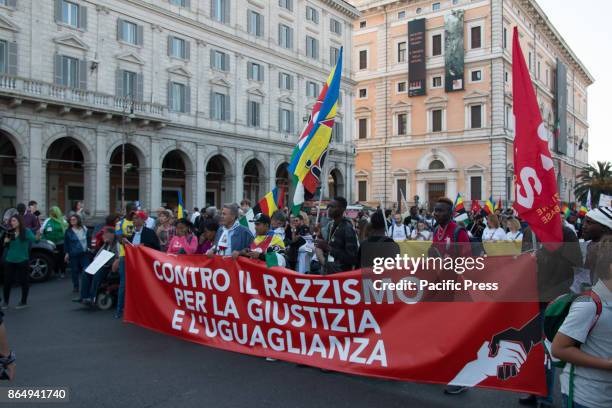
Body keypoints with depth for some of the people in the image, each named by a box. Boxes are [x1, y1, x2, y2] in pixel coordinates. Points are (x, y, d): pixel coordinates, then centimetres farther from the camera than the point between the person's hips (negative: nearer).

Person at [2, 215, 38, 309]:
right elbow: (7, 246, 13)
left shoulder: (26, 231, -9)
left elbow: (33, 238, -26)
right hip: (9, 260, 4)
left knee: (24, 281, 5)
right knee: (7, 281, 9)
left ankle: (24, 302, 18)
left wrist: (37, 237, -47)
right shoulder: (10, 232, 4)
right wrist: (5, 242, -9)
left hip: (22, 260, -4)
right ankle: (6, 302, 24)